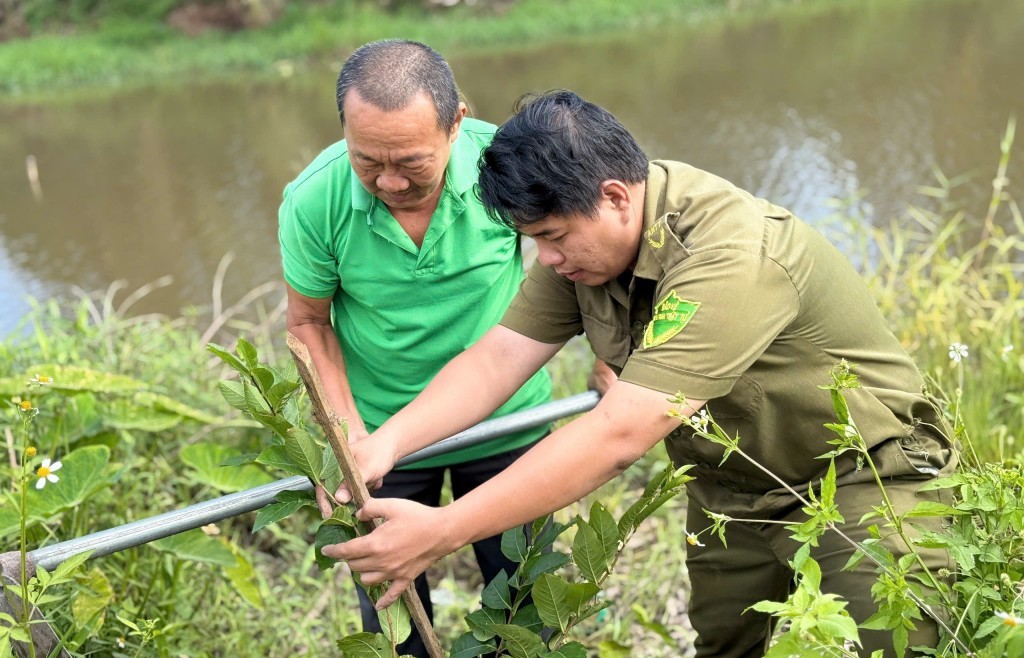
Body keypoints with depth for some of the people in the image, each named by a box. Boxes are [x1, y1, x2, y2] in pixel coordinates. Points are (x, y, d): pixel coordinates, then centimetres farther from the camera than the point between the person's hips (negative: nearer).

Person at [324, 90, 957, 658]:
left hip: (867, 478, -7)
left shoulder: (728, 258, -36)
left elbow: (617, 437, -40)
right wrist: (387, 441, -25)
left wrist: (442, 531, -39)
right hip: (733, 489, 7)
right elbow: (497, 357, -9)